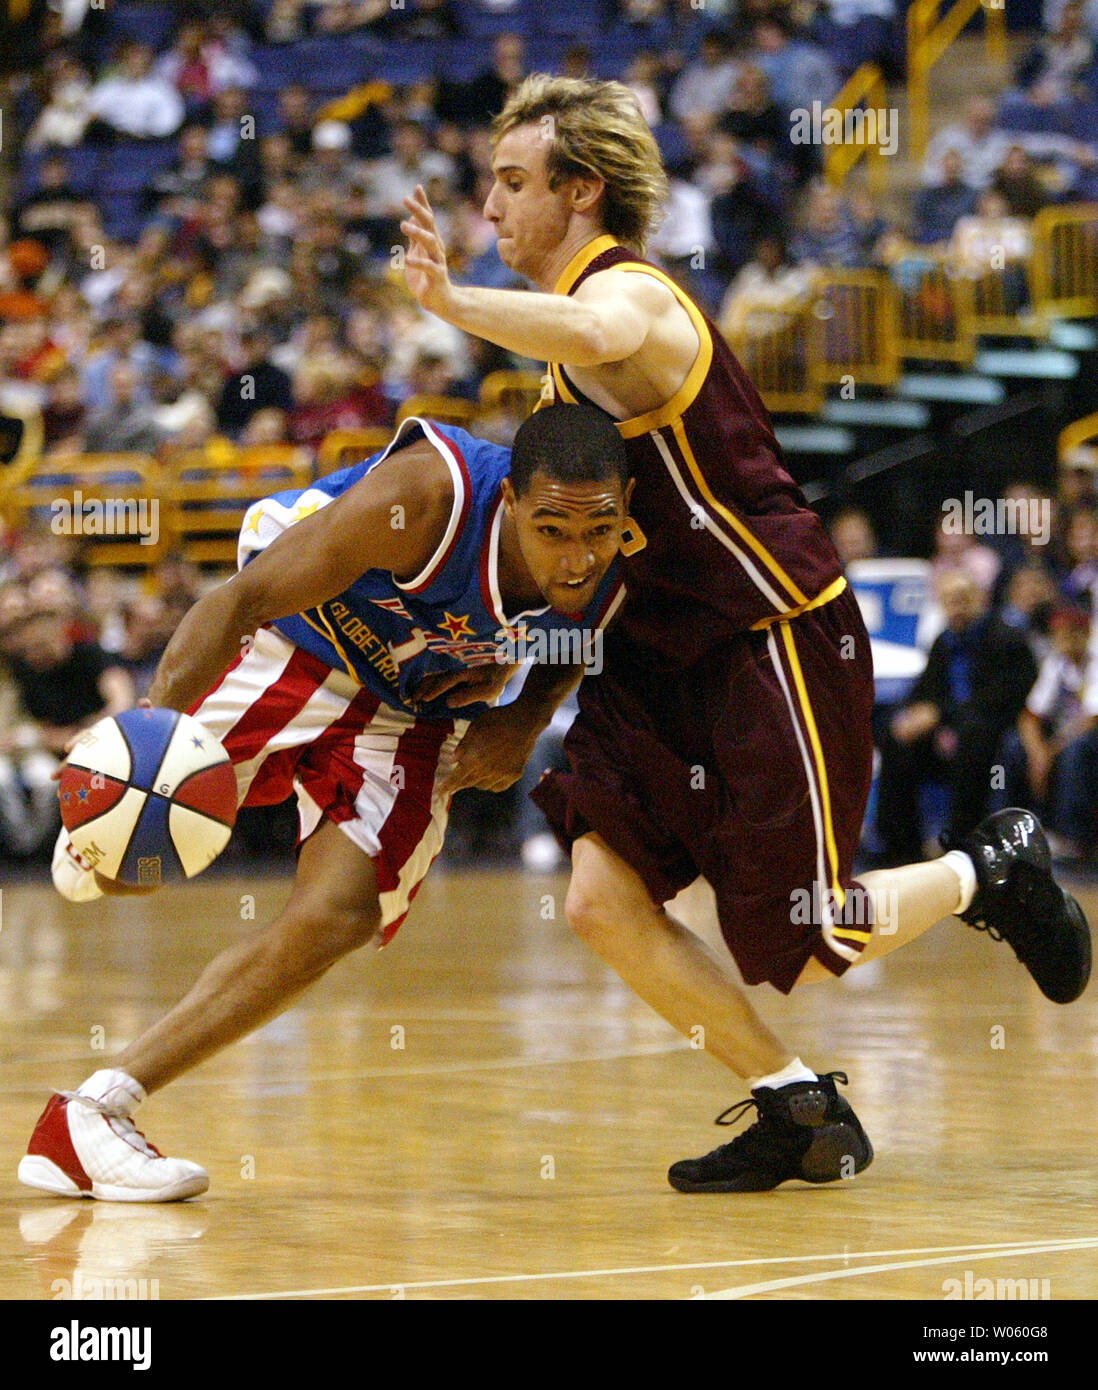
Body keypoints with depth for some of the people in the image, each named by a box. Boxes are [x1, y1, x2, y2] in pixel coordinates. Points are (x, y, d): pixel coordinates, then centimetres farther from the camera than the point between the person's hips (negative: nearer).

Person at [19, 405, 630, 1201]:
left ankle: (94, 1114, -8)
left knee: (335, 924, -14)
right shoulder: (425, 500, -37)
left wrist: (525, 719, -13)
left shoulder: (614, 576, -21)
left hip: (414, 713, 3)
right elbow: (241, 597, -34)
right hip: (297, 648, -3)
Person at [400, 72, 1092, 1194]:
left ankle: (990, 872, 22)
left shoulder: (627, 294, -17)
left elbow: (591, 336, -45)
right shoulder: (584, 307, 14)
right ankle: (802, 1112, 7)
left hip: (782, 643, -9)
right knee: (604, 902, -5)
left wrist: (448, 301, -46)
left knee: (792, 949, -5)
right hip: (674, 652, 9)